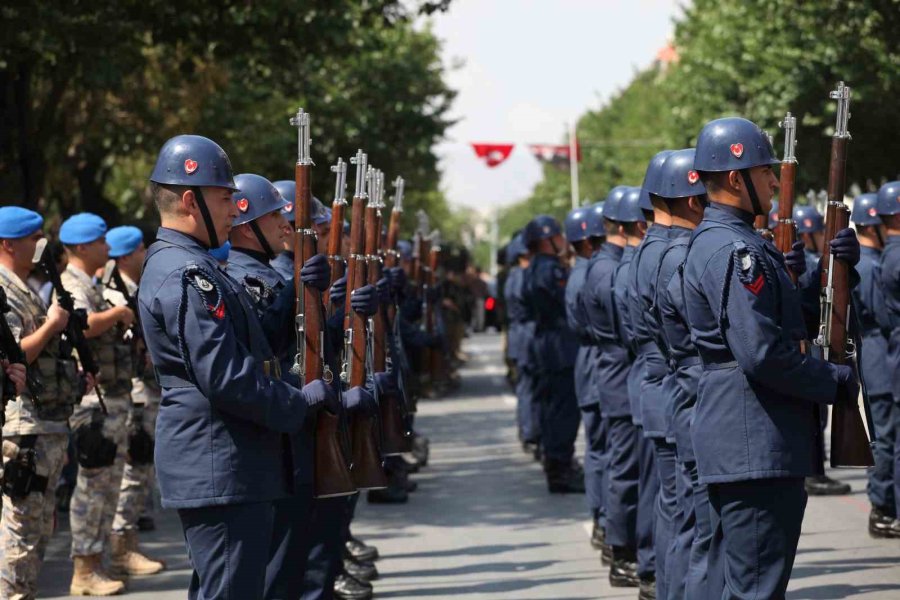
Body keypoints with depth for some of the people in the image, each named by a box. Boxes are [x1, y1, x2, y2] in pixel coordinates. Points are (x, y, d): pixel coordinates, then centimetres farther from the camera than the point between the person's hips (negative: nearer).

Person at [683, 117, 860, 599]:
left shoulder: (714, 242, 17)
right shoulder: (734, 251, -16)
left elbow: (798, 311, 21)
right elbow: (763, 354, -23)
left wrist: (836, 263, 4)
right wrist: (836, 383, -10)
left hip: (734, 445, 11)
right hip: (756, 445, -11)